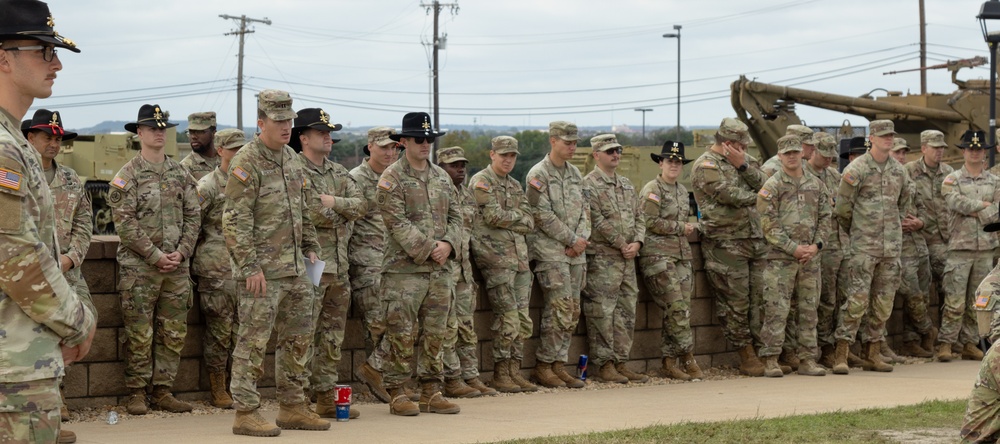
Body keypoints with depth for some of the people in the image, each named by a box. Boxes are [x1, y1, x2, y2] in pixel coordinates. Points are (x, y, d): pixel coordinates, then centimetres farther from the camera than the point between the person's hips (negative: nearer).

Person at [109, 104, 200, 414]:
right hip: (139, 267, -4)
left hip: (177, 266, 5)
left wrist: (181, 252, -4)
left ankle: (162, 391, 13)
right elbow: (125, 223, -10)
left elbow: (193, 217, 10)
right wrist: (155, 255, -14)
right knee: (139, 335, -2)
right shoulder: (127, 175, -3)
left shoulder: (180, 174, 12)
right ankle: (136, 394, 6)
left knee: (174, 333, 5)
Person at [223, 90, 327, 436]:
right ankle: (246, 413, 1)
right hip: (262, 271, -8)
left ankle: (292, 407, 22)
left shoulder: (293, 160, 13)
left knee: (297, 338, 12)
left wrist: (311, 248, 14)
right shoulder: (246, 163, -12)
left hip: (294, 268, 8)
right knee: (253, 341, -4)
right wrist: (250, 268, -19)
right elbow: (235, 222, -16)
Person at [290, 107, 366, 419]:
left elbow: (361, 206, 4)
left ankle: (326, 397, 19)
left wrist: (333, 202, -11)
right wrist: (343, 214, -6)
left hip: (339, 267, 8)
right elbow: (312, 214, -21)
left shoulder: (339, 172, 16)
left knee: (332, 337, 12)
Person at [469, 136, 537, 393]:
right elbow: (493, 216, -17)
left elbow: (529, 224, 10)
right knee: (508, 318, -10)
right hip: (495, 258, -8)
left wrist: (506, 219, -7)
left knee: (523, 320, 6)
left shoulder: (515, 186, 19)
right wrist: (518, 215, -2)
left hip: (519, 257, 8)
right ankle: (501, 374, -2)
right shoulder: (481, 182, -4)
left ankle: (514, 371, 12)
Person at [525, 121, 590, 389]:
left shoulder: (575, 174, 16)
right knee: (560, 310, -12)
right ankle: (543, 367, -4)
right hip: (550, 252, -7)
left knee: (572, 312, 5)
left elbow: (584, 210, 15)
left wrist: (582, 239, -3)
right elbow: (543, 216, -13)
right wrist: (573, 240, -11)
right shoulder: (538, 175, -7)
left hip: (575, 253, 7)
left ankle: (559, 365, 11)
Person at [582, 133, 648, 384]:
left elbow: (639, 216, 15)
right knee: (602, 312, -5)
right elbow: (598, 222, -14)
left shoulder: (626, 184, 17)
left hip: (627, 259, 8)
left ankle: (621, 363, 14)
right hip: (602, 258, -8)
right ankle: (604, 364, -1)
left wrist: (637, 242, -3)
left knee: (626, 313, 8)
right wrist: (622, 245, -12)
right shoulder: (589, 185, -7)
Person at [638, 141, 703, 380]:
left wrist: (691, 226, 10)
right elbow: (650, 222, -15)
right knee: (676, 307, -12)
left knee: (682, 309, 3)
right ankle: (688, 359, -7)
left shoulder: (682, 190, 19)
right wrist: (680, 228, -9)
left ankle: (669, 362, 7)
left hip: (681, 254, 8)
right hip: (658, 255, -8)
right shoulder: (652, 190, -6)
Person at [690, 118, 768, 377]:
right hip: (726, 244, -7)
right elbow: (728, 194, -18)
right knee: (735, 301, -3)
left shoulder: (738, 162, 19)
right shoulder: (706, 166, -7)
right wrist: (756, 197, -1)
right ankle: (747, 357, 3)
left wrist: (743, 166, -6)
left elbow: (764, 185, 8)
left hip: (755, 240, 8)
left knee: (760, 297, 5)